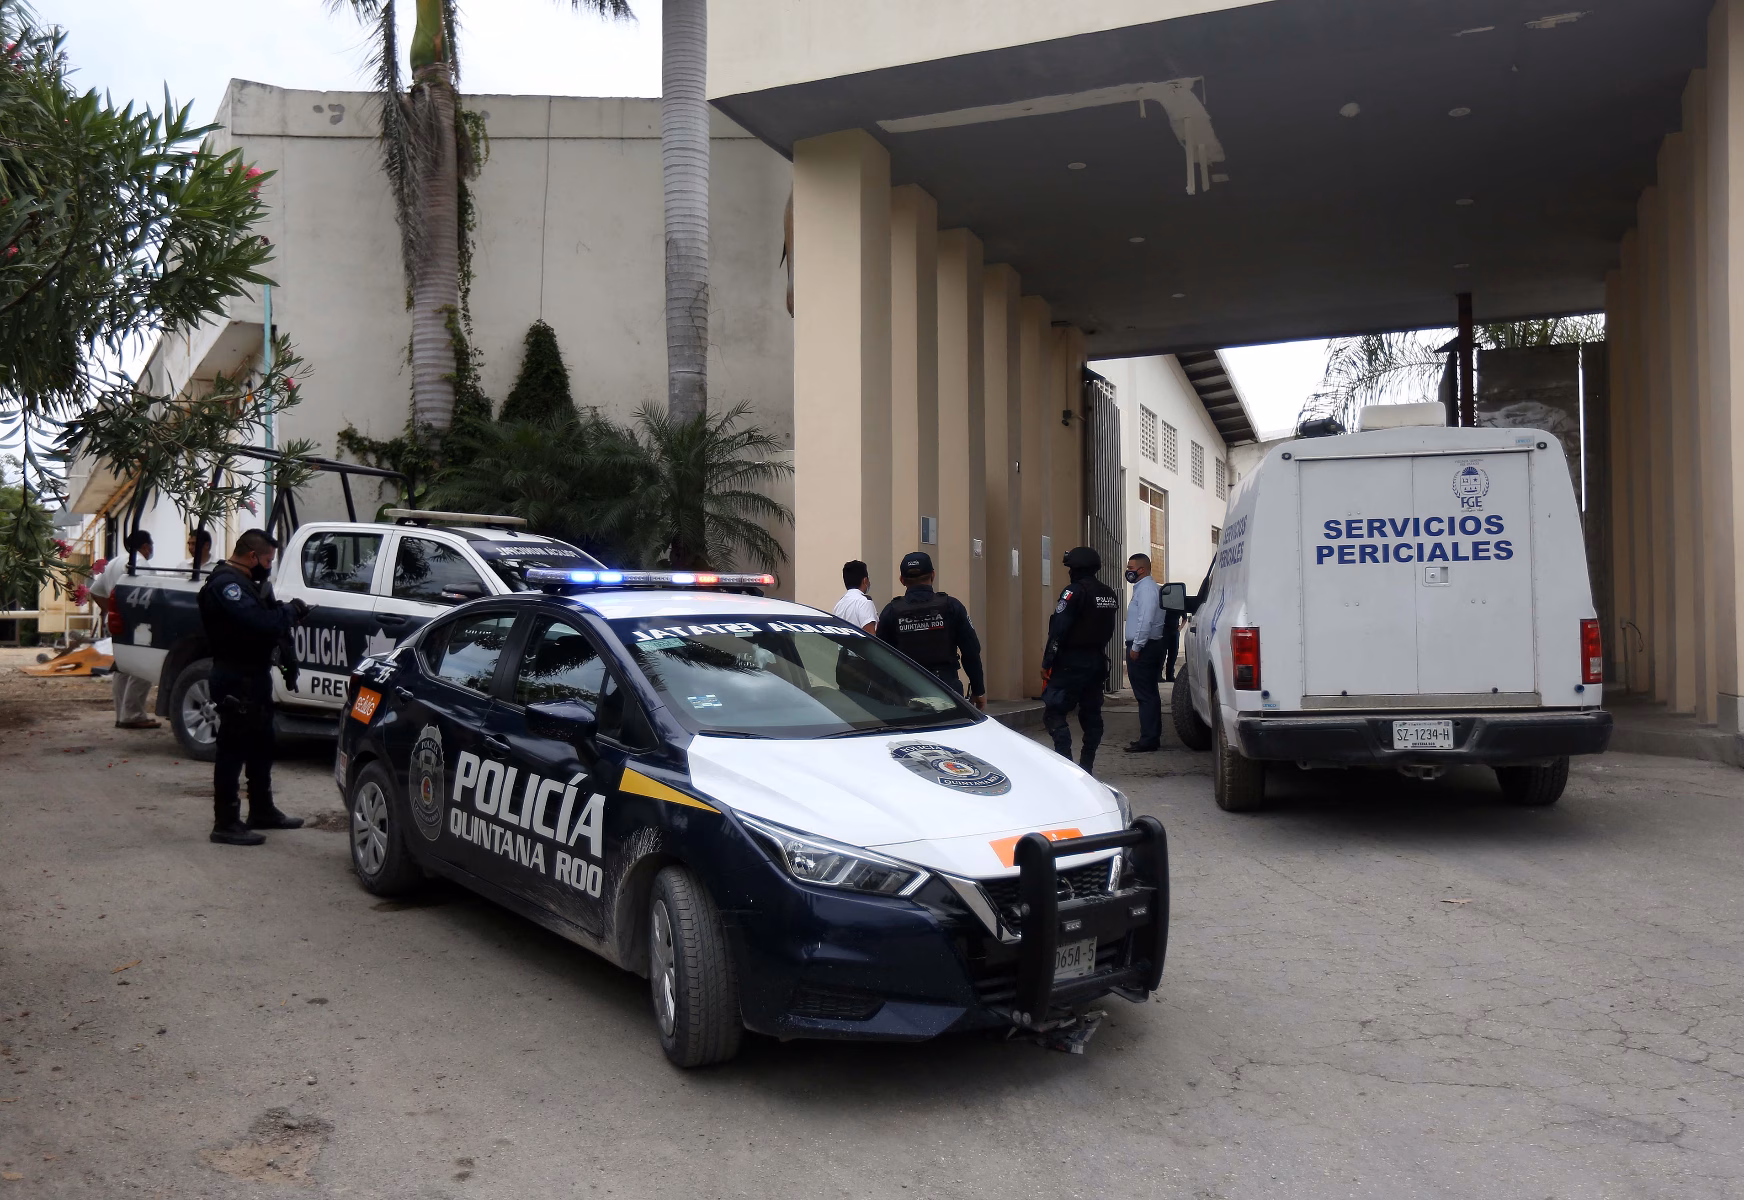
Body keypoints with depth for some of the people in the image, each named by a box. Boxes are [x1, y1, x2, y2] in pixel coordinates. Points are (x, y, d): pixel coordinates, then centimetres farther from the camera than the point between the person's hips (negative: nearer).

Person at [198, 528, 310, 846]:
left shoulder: (244, 581, 16)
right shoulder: (225, 584, -19)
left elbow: (265, 620, 14)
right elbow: (258, 623, -31)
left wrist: (287, 613, -3)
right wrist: (290, 611, -17)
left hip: (254, 674, 11)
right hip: (236, 679, -11)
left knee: (261, 746, 19)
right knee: (233, 748, -6)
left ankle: (262, 811, 32)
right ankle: (226, 823, -1)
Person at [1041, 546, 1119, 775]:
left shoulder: (1074, 592, -15)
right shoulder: (1110, 594, 12)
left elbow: (1058, 630, -18)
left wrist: (1047, 663, -15)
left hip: (1071, 662, -8)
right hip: (1098, 661, 8)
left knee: (1054, 713, -7)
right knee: (1091, 715, 13)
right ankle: (1086, 765, 15)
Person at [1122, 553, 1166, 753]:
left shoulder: (1146, 588, -13)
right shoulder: (1144, 587, 19)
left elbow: (1146, 620, -23)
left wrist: (1136, 647, -21)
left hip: (1143, 648, -11)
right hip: (1148, 647, 11)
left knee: (1145, 695, -10)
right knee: (1150, 694, 13)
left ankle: (1148, 739, -9)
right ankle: (1152, 737, 19)